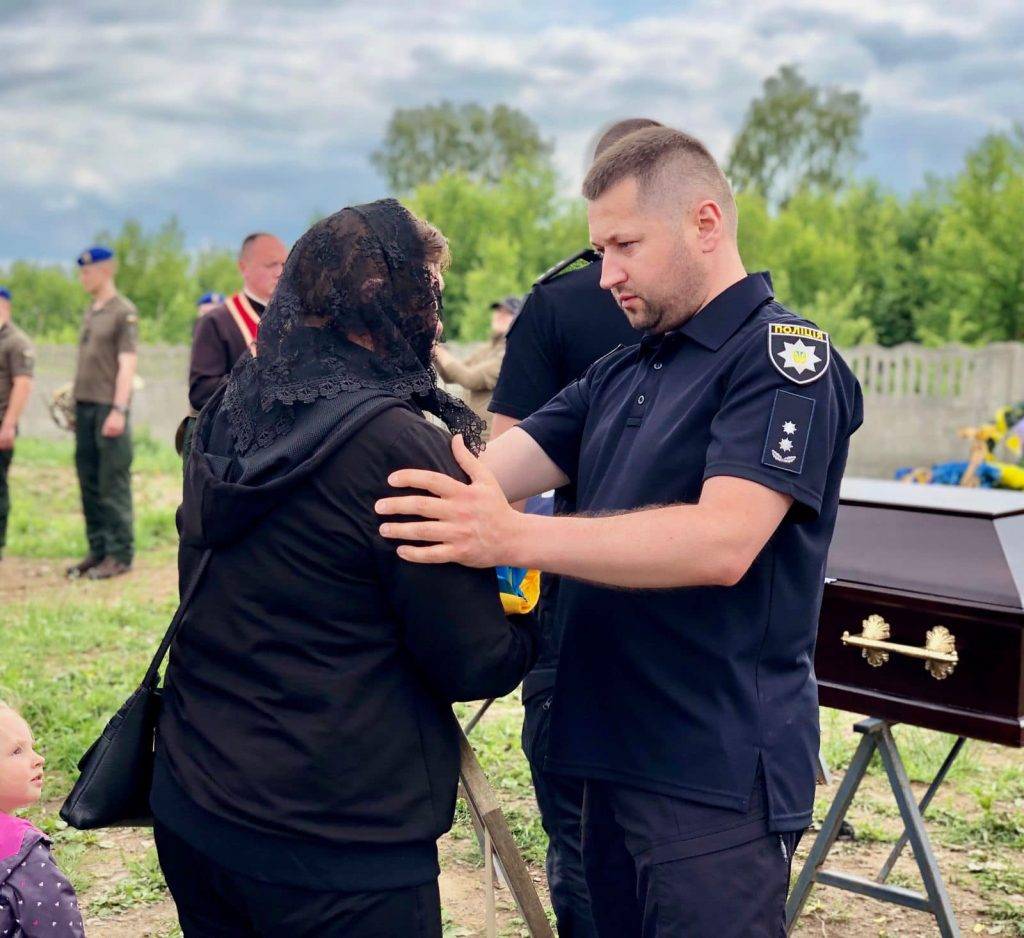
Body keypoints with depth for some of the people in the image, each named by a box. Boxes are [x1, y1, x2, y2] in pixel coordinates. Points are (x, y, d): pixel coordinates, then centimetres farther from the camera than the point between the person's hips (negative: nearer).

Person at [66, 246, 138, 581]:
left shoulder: (124, 312, -5)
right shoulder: (90, 312, 17)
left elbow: (127, 364, -11)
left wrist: (118, 409, -18)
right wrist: (75, 402, 16)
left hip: (109, 407, -7)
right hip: (83, 405, 8)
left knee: (113, 484, -4)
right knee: (89, 482, 8)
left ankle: (120, 555, 1)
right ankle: (98, 550, 15)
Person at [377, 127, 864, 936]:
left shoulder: (783, 357, -12)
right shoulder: (623, 373, 14)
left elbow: (723, 543, -27)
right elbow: (487, 471, 5)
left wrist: (517, 539, -35)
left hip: (718, 775, -8)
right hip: (616, 754, 8)